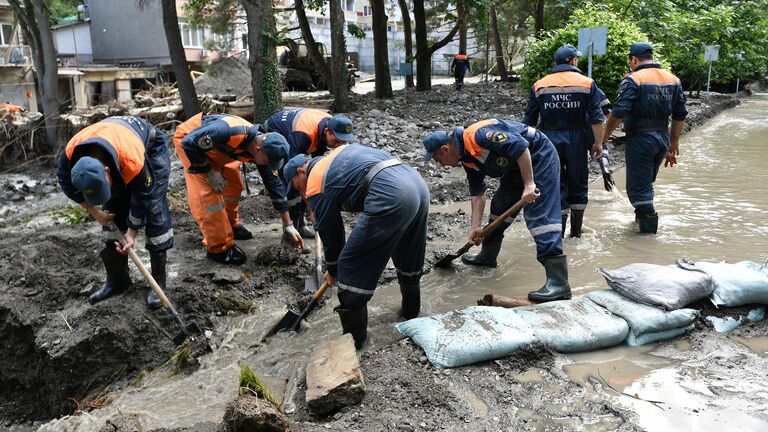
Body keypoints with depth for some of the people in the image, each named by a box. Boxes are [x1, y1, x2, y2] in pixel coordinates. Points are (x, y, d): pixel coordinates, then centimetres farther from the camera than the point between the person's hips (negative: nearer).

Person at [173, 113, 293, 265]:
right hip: (188, 139, -7)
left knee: (234, 184, 8)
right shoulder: (229, 132, -41)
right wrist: (209, 172, -24)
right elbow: (189, 143, -31)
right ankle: (219, 248, -4)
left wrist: (288, 225, -5)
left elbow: (274, 185, -8)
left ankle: (230, 225, 32)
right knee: (210, 191, -14)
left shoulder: (263, 148, -16)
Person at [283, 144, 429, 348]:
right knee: (408, 257, 29)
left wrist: (333, 272, 29)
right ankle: (410, 310, 48)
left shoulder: (316, 186, 7)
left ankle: (353, 336, 13)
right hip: (418, 182, 9)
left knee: (351, 265, 4)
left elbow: (330, 233, 13)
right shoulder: (340, 150, 29)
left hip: (391, 196, -9)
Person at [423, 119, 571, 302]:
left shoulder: (476, 135, -26)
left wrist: (529, 184, -29)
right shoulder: (467, 158, 4)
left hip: (539, 157, -10)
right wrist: (475, 227, 3)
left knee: (539, 216, -18)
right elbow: (477, 193, 9)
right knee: (499, 206, 18)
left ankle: (559, 284, -22)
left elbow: (520, 146, -30)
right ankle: (487, 256, 36)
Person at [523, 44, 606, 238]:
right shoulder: (587, 83, 1)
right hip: (576, 139, 0)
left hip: (549, 138, 0)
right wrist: (598, 142, 0)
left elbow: (529, 120, 6)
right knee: (578, 183, 13)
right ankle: (576, 230, 21)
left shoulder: (539, 85, 5)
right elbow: (596, 118, -5)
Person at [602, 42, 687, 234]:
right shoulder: (673, 80, 10)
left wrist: (606, 134, -7)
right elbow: (680, 115, 11)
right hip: (663, 137, 7)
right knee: (647, 180, 23)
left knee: (638, 185, 1)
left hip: (640, 138, -7)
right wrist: (674, 142, 19)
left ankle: (649, 226, -2)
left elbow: (619, 112, -21)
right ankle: (643, 215, 36)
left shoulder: (633, 80, -11)